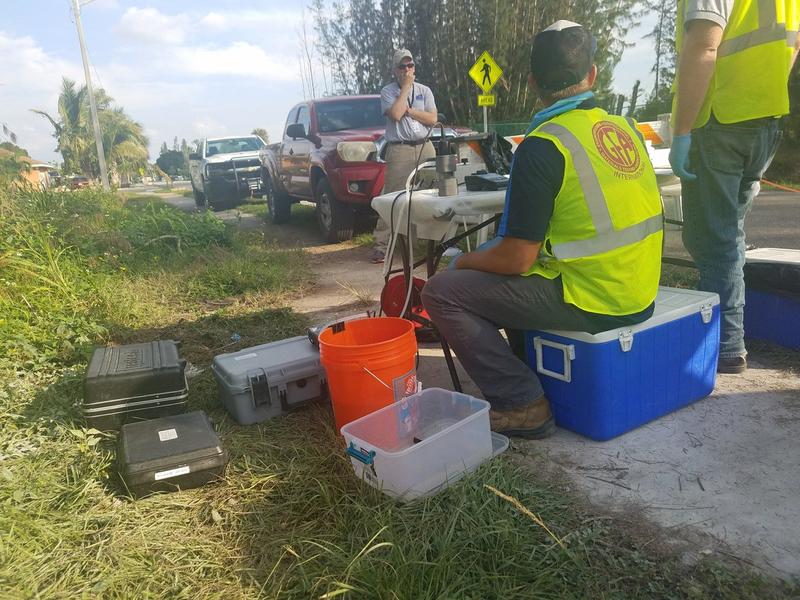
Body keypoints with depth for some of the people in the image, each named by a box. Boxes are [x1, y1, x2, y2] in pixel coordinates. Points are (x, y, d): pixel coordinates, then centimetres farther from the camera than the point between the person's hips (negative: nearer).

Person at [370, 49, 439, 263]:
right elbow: (395, 114, -13)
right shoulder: (387, 92, 6)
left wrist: (408, 110, -4)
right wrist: (405, 88, -5)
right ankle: (381, 245, -5)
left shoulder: (424, 90, 15)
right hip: (399, 150, -3)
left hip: (425, 147, 3)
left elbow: (433, 118, 3)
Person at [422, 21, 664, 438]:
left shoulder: (543, 146, -17)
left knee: (441, 291, -3)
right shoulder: (624, 128, 7)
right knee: (523, 278, 28)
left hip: (590, 301, -8)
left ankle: (522, 404, -3)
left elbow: (516, 259, -18)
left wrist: (465, 261, 3)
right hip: (641, 294, 8)